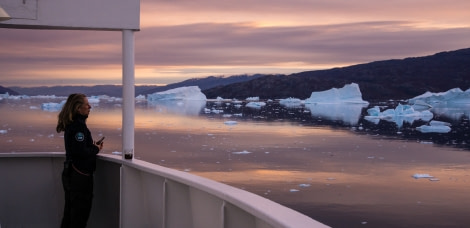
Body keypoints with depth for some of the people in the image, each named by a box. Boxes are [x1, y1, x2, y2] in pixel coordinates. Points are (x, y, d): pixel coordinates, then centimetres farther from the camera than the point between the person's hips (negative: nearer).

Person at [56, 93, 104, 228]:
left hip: (71, 174, 10)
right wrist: (96, 149, -9)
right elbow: (81, 152, -25)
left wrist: (93, 145, 7)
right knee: (80, 213, -2)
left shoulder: (71, 124, 10)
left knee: (70, 211, 17)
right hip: (80, 176, -9)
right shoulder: (78, 125, -19)